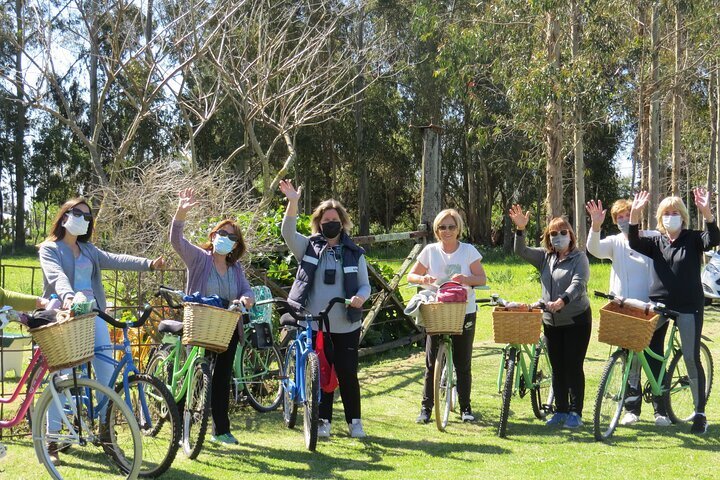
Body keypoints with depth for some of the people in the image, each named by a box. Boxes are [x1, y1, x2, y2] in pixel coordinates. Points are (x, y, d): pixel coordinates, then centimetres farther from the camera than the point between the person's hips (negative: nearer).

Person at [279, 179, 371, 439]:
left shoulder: (354, 253, 5)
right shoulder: (309, 247, 4)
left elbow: (365, 285, 7)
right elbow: (288, 232, -14)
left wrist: (360, 297, -17)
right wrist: (292, 202, -28)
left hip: (346, 325, 0)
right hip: (314, 324, 0)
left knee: (347, 373, 4)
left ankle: (354, 420, 18)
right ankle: (323, 420, 18)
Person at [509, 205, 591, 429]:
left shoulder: (579, 258, -7)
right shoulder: (545, 257, 9)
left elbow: (578, 284, -21)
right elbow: (521, 251, -1)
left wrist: (563, 300, -38)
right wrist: (520, 229, -18)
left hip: (576, 320, -5)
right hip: (551, 322, 5)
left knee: (574, 367, -2)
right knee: (557, 368, 10)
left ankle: (575, 413, 7)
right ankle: (561, 411, 19)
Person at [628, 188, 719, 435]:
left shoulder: (693, 239, 1)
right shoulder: (656, 242, 8)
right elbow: (634, 243, -9)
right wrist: (635, 214, -24)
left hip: (688, 306, -3)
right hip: (659, 304, 3)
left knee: (691, 358, -4)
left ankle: (700, 413, 4)